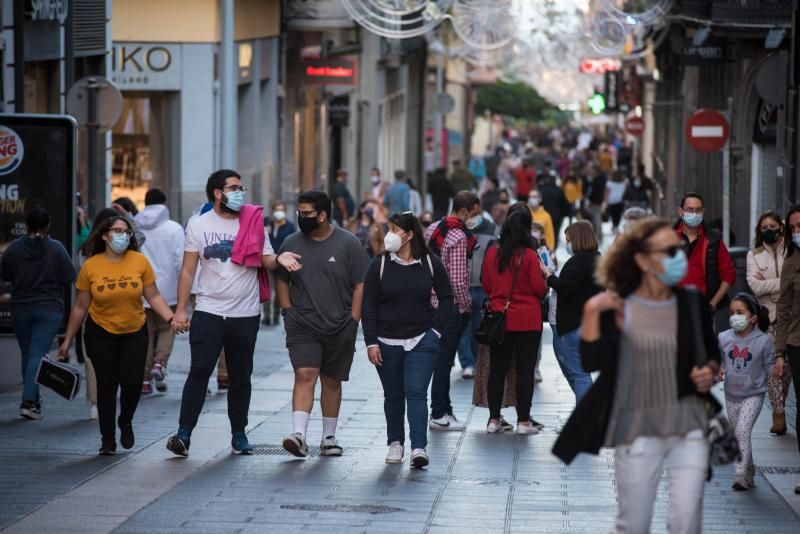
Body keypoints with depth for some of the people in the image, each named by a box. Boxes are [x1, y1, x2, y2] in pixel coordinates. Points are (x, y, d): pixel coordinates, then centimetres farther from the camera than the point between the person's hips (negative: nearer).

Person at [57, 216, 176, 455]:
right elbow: (80, 307, 1)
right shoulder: (90, 266, -7)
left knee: (132, 381, -9)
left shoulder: (140, 261, -6)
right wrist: (67, 340, 4)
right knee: (107, 385, 0)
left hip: (134, 332, 1)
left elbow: (153, 296, 1)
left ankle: (125, 422, 22)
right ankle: (108, 440, 13)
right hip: (101, 334, -1)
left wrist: (171, 318, -14)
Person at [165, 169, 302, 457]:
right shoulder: (199, 225, 2)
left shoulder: (253, 222, 4)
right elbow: (188, 270, 2)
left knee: (240, 377, 9)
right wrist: (181, 308, -4)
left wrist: (279, 259, -20)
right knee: (199, 372, -10)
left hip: (245, 315, 2)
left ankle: (239, 434, 19)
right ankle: (184, 433, -10)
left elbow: (266, 260, 4)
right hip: (208, 312, -2)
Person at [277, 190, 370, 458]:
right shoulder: (291, 243, 5)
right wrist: (288, 312, 5)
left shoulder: (349, 244, -2)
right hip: (302, 326, 1)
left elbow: (361, 286, -1)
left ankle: (329, 437, 20)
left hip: (339, 328, 0)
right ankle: (299, 435, -24)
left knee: (332, 382, 9)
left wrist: (353, 322, -6)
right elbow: (282, 281, 16)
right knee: (305, 375, -15)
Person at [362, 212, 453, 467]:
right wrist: (371, 342, -7)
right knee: (393, 395, 9)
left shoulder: (430, 264, -2)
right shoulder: (380, 264, -2)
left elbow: (446, 298, 10)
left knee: (416, 392, -11)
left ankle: (419, 447, -15)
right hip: (387, 341, 1)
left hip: (422, 341, -1)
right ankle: (395, 443, 23)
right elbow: (368, 306, -1)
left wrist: (436, 329, 1)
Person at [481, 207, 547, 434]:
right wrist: (545, 277, 10)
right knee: (525, 370, 2)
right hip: (527, 320, -4)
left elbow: (486, 285, 7)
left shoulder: (492, 253, -1)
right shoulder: (529, 255, -12)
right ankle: (523, 421, 2)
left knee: (497, 369, 9)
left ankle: (494, 419, 12)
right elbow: (539, 288, -11)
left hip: (499, 319, 4)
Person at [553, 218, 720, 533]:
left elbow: (713, 354, 17)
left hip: (690, 428, 2)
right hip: (638, 432, -2)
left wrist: (711, 372, -4)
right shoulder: (617, 309, -7)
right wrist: (591, 313, -24)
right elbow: (591, 363, -17)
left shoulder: (693, 303, 3)